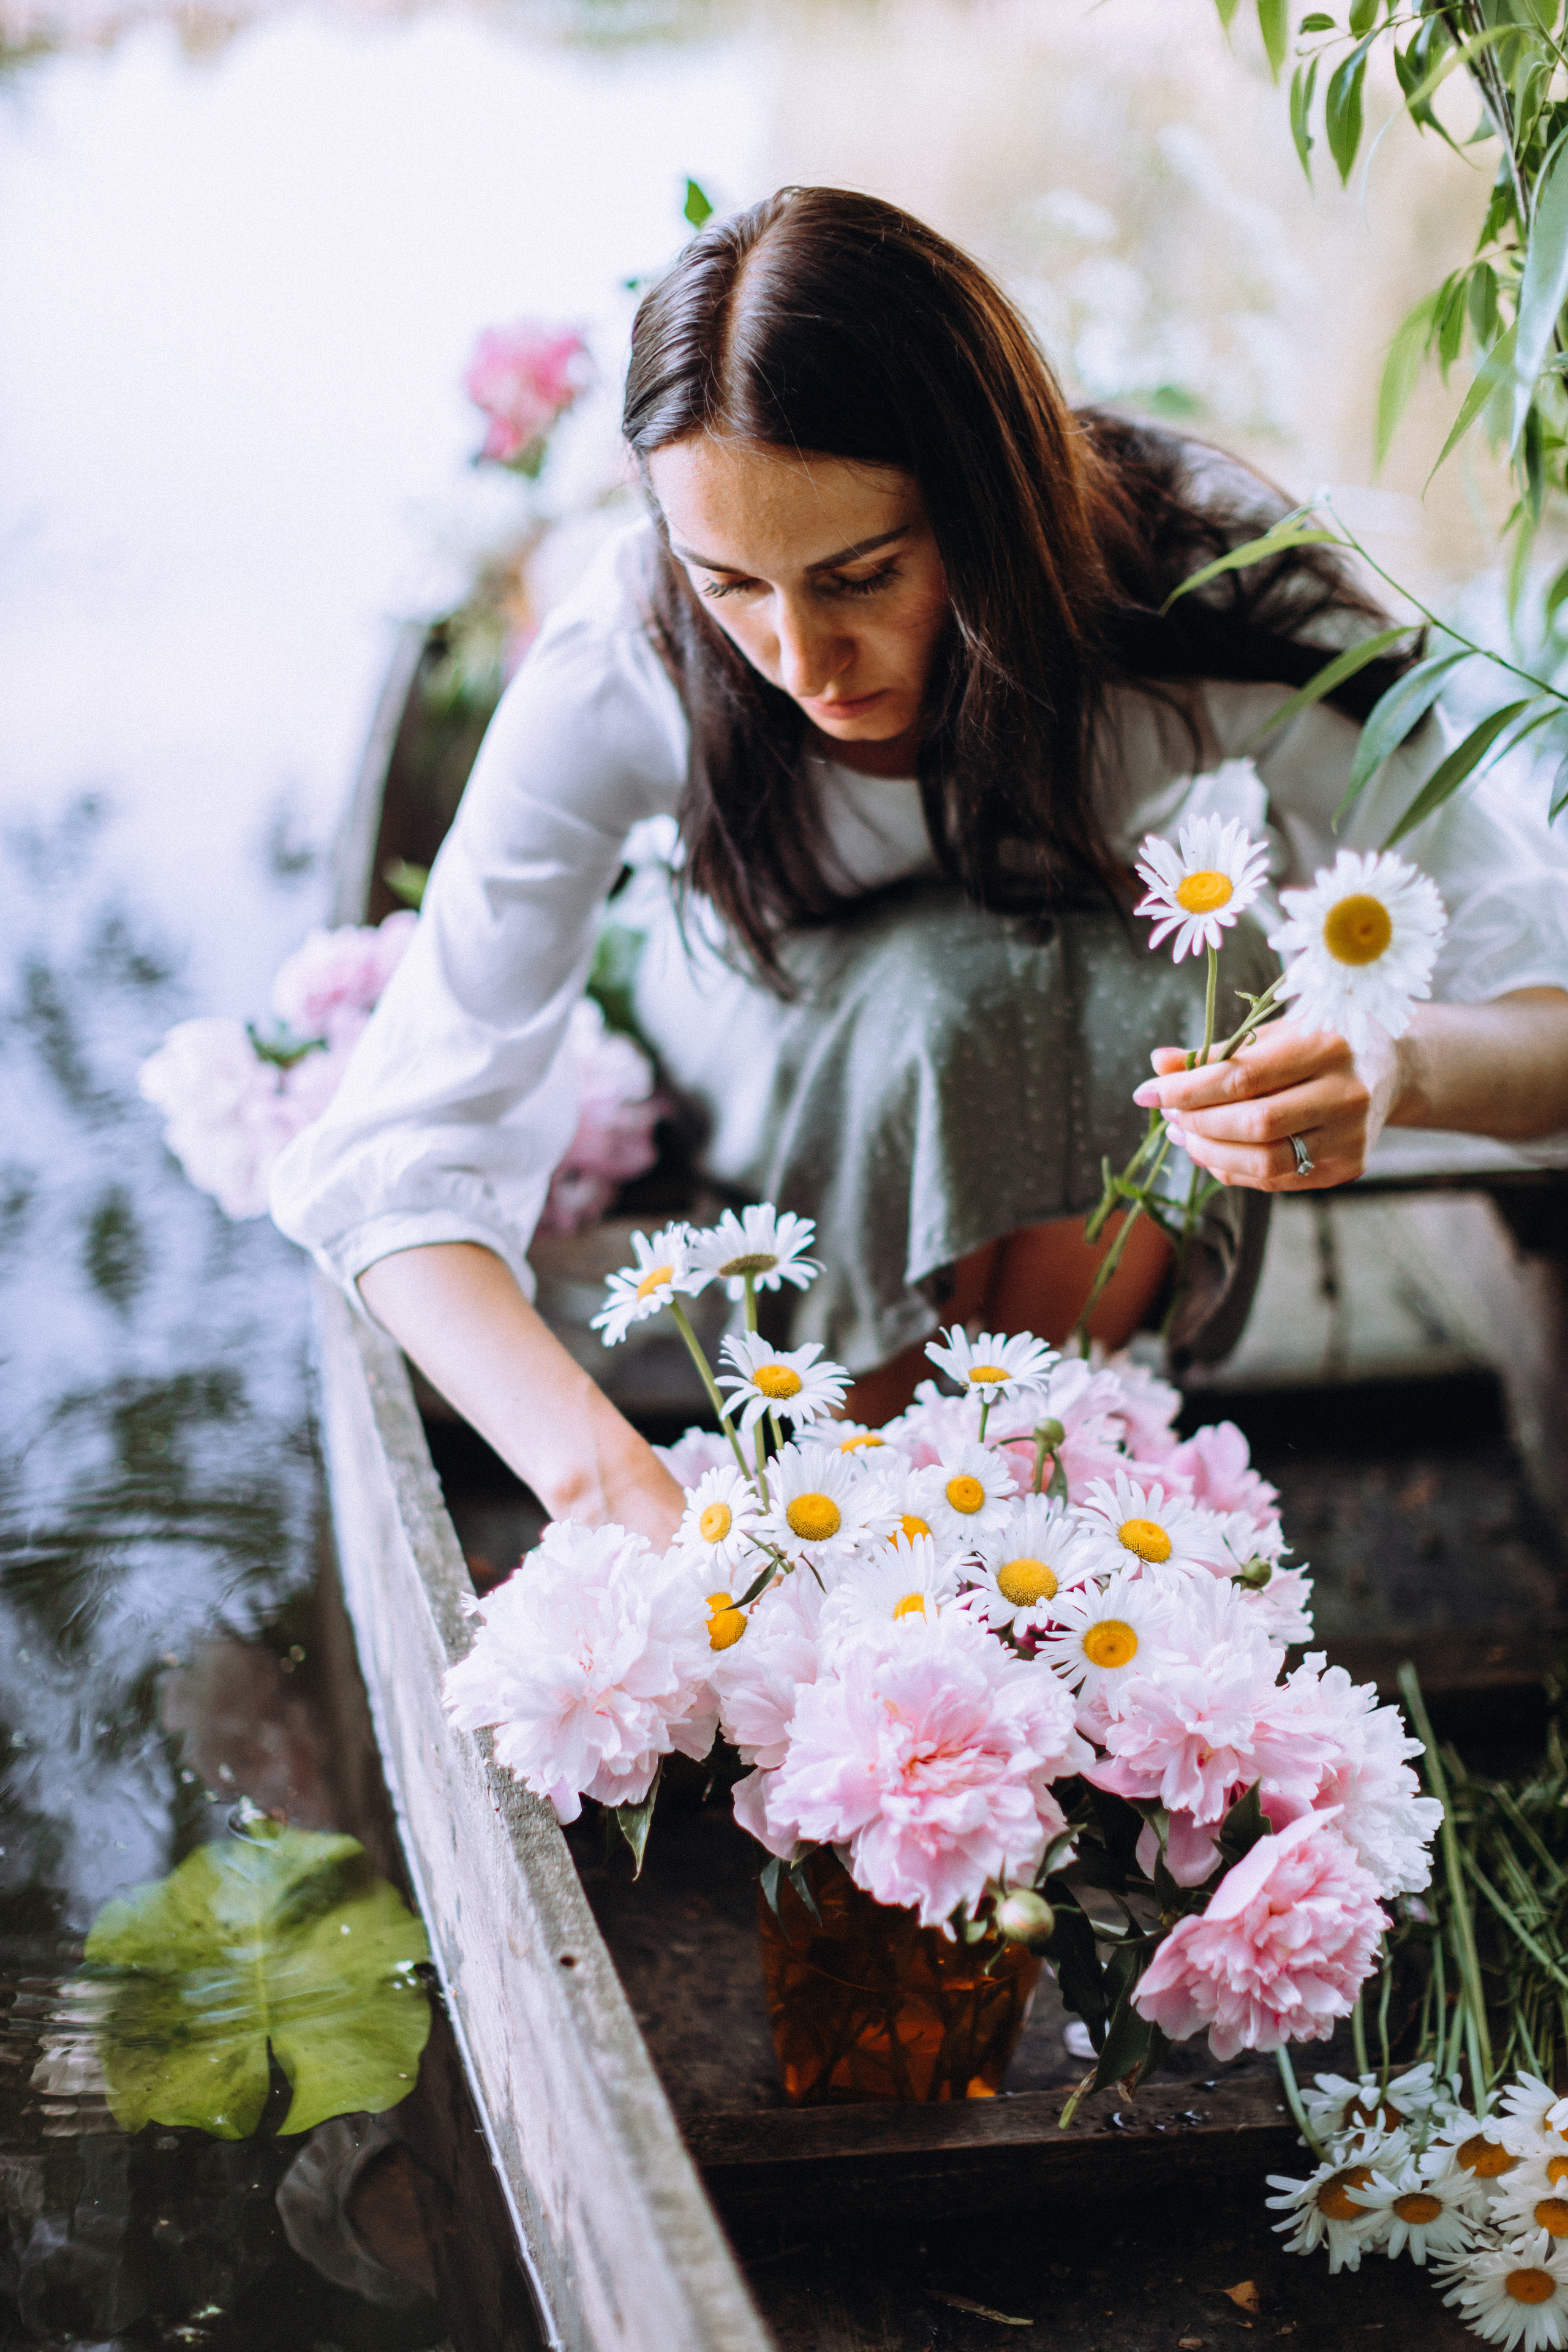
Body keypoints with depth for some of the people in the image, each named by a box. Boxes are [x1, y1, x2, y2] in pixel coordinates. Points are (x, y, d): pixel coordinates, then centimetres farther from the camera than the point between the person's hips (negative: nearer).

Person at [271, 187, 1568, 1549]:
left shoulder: (1202, 578, -33)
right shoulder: (620, 666, -33)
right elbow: (394, 1159, -32)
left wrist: (1394, 1066, -54)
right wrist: (609, 1479, -49)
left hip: (1130, 990, 1)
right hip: (789, 1039, -1)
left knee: (1179, 954, -34)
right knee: (951, 988, -35)